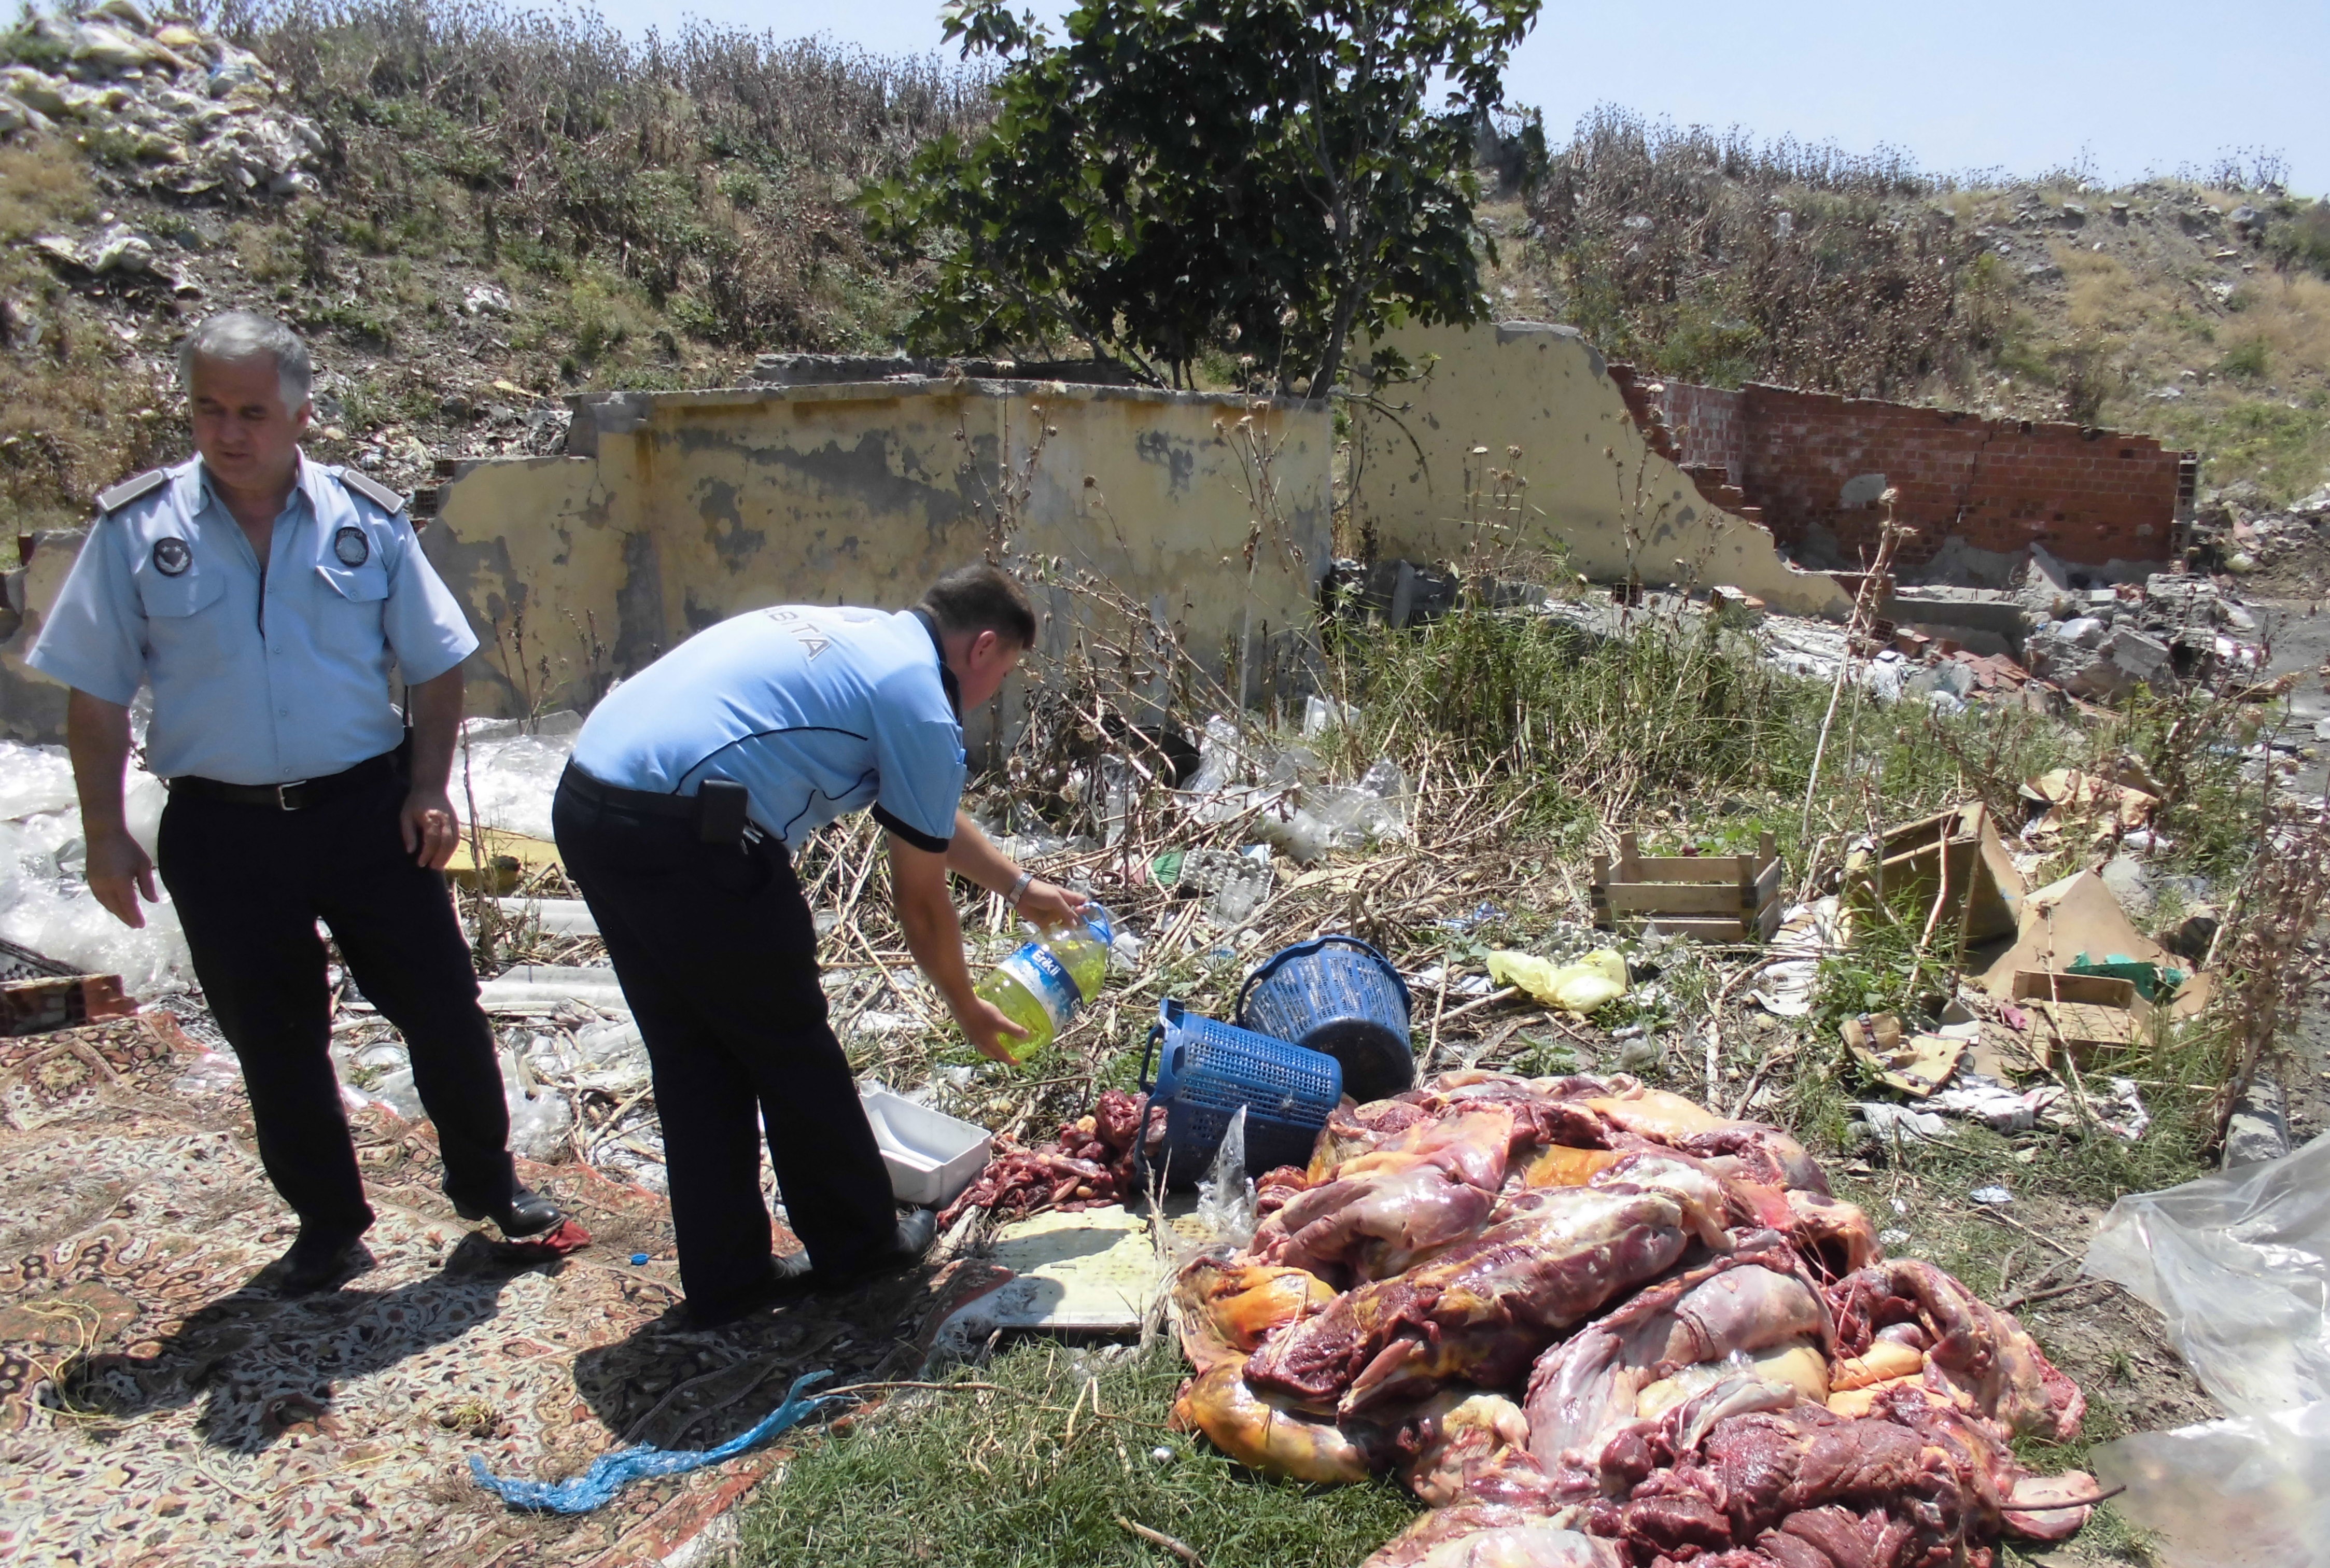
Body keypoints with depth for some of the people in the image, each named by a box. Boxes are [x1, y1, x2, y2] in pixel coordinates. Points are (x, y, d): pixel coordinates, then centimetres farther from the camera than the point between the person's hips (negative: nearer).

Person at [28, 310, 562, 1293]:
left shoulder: (367, 521, -1)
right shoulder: (135, 530, -2)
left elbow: (435, 666, 5)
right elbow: (96, 696, 2)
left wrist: (428, 789, -2)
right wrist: (106, 834, -1)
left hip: (367, 807, 0)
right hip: (224, 831, 0)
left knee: (441, 1009, 6)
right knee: (273, 1043, 11)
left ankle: (487, 1183, 28)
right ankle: (327, 1224, 29)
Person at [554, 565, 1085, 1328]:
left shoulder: (863, 636, 23)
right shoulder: (919, 705, -3)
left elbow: (933, 817, 36)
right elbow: (921, 901, 5)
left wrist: (1022, 888, 45)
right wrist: (967, 1009, 22)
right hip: (686, 835, -9)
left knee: (694, 1058, 18)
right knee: (791, 1048, 11)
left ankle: (726, 1275, 29)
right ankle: (857, 1242, 29)